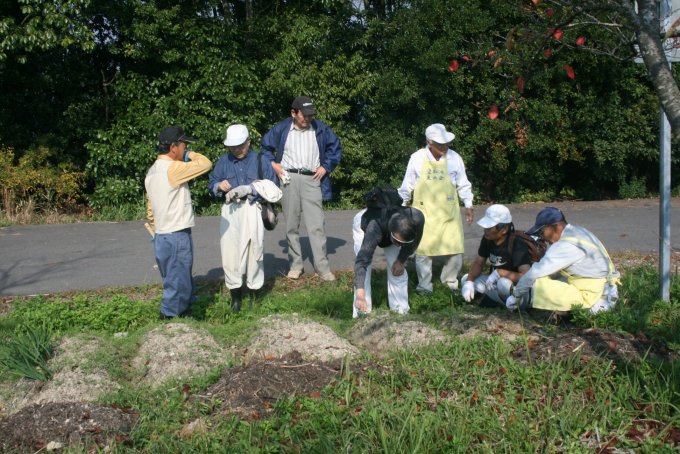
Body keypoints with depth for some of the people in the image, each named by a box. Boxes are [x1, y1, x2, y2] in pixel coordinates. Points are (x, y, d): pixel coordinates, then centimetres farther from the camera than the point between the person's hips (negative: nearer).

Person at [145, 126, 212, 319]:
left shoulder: (152, 171, 13)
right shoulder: (173, 168, -16)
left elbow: (150, 209, 18)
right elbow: (206, 164, -17)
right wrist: (190, 155, 1)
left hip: (162, 236, 10)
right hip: (176, 237, -10)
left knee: (180, 282, 19)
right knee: (177, 284, -1)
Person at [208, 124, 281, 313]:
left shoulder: (260, 161, 7)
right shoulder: (223, 161, 16)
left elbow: (272, 188, -1)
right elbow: (211, 185, 13)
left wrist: (250, 189, -14)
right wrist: (219, 186, -10)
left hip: (252, 210, -2)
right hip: (230, 211, 2)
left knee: (254, 249, -5)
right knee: (229, 250, -4)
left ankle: (255, 289, 8)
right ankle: (235, 294, 5)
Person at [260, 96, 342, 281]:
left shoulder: (320, 129, 5)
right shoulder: (281, 129, 3)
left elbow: (336, 147, 15)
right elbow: (265, 146, 16)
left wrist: (326, 167, 5)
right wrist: (273, 164, 2)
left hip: (311, 180, 0)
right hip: (289, 179, 1)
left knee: (316, 225, -6)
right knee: (291, 225, 5)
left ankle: (322, 266, -2)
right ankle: (295, 264, 15)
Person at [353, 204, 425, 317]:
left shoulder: (417, 220, -38)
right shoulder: (375, 228, -50)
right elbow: (362, 261, -55)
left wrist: (401, 261, -8)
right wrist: (360, 295, -62)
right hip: (363, 225, -4)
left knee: (398, 272, -2)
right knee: (363, 272, -17)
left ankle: (401, 312, 12)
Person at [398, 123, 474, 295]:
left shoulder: (454, 158, -3)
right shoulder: (417, 158, -6)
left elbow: (463, 185, 7)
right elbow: (407, 186, 4)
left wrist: (468, 205, 5)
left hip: (449, 213, 1)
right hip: (424, 212, -1)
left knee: (455, 249, 1)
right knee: (423, 249, 2)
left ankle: (451, 282, 21)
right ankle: (424, 286, 16)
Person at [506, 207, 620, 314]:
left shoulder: (566, 245, -21)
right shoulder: (576, 231, 10)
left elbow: (535, 273, -19)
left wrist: (516, 295, -5)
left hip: (593, 297, -10)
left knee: (539, 285, -19)